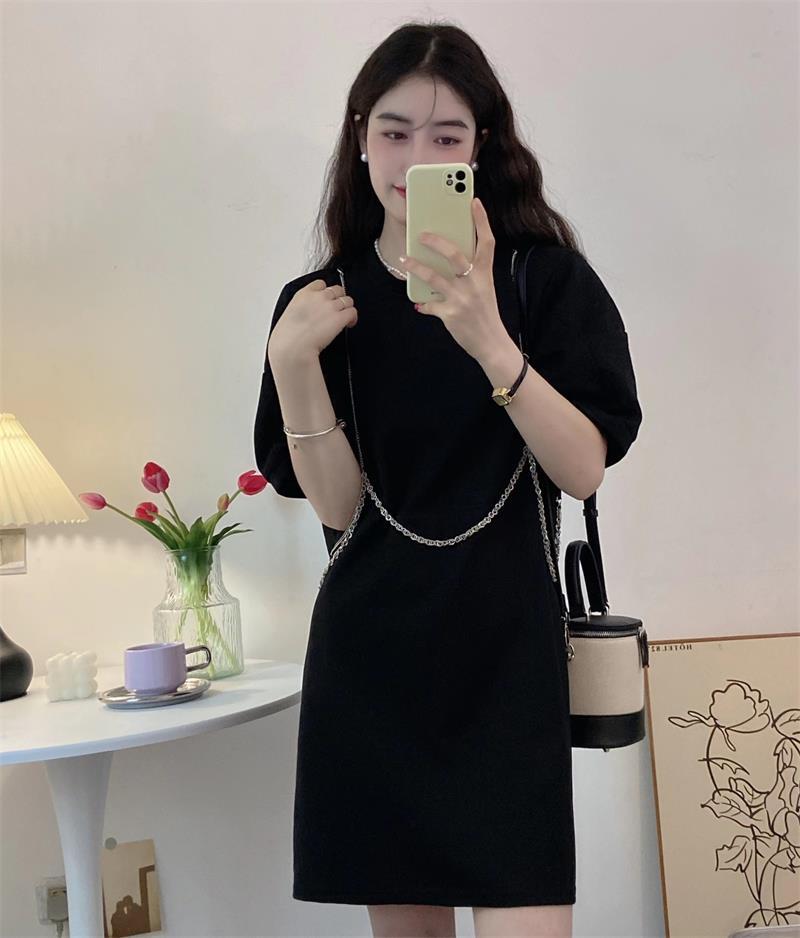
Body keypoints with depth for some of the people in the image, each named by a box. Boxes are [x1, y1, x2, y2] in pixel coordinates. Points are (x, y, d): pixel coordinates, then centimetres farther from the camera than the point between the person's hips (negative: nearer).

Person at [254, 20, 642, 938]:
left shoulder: (545, 277, -1)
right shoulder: (321, 302, 4)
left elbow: (584, 468, -12)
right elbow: (337, 502, -4)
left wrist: (489, 342, -25)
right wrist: (292, 363, -18)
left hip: (504, 653, -2)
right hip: (367, 655, 2)